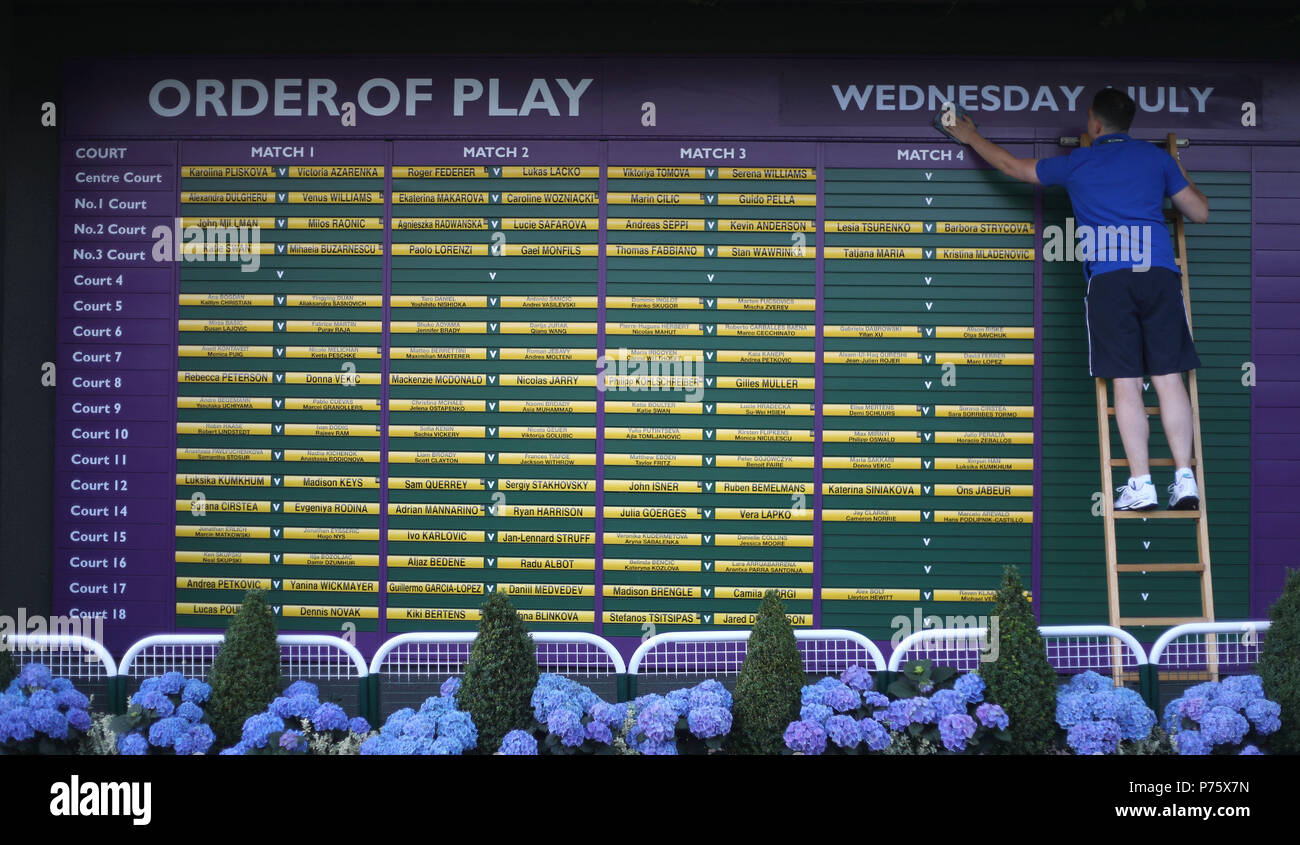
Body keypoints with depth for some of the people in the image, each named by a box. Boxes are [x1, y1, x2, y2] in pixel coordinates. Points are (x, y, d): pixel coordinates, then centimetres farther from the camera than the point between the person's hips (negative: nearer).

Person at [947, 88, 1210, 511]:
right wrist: (1181, 175, 39)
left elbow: (1013, 166, 24)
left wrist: (971, 137, 39)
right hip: (1160, 274, 2)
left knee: (1126, 383, -2)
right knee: (1168, 378, 1)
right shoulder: (1157, 157, 15)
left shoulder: (1076, 163, 12)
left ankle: (1141, 485, -4)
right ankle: (1184, 479, -1)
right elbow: (1200, 212, 20)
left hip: (1109, 279, -2)